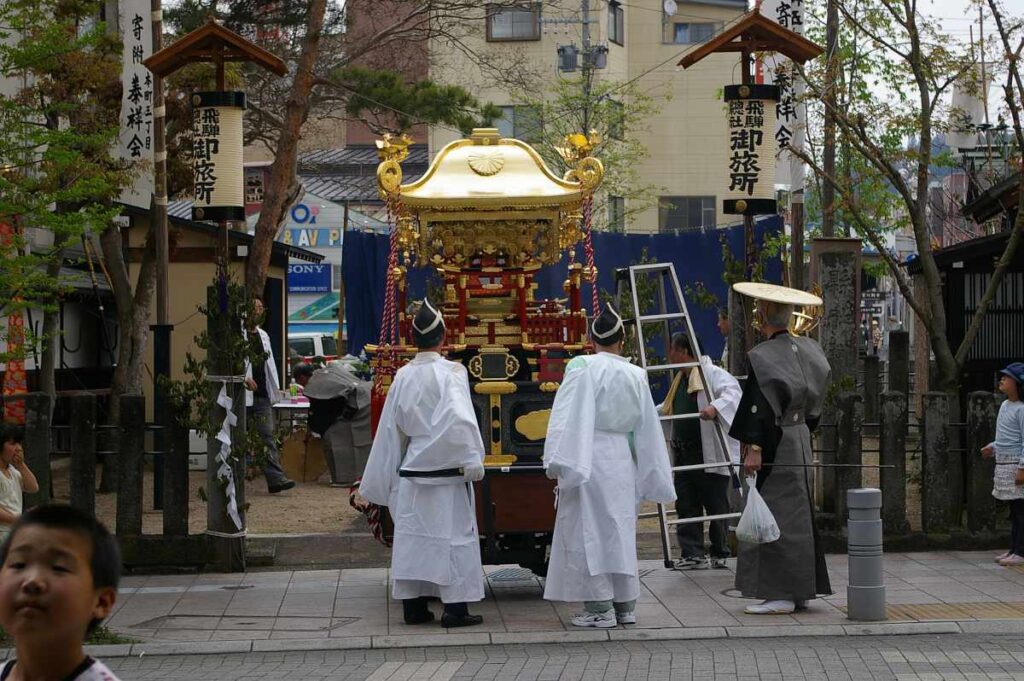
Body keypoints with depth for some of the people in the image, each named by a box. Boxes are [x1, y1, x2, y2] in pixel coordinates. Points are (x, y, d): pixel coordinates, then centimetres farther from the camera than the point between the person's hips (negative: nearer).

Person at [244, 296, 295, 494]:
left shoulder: (263, 335, 17)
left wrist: (275, 388, 13)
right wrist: (244, 378, -25)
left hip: (262, 395, 5)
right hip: (243, 396, -5)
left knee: (268, 436, -4)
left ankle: (276, 478, -11)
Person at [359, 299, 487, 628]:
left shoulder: (403, 376, 4)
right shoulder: (450, 373, -11)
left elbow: (391, 427, 11)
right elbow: (459, 419, -23)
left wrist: (384, 477, 19)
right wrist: (471, 461, -15)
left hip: (412, 468, 5)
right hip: (446, 469, -5)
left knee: (412, 535, 9)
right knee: (452, 534, 1)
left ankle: (413, 605, 12)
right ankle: (455, 608, 1)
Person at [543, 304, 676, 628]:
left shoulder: (582, 367, -8)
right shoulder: (635, 375, 9)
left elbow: (568, 417, -15)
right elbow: (647, 428, 14)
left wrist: (558, 461, -15)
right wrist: (651, 476, 21)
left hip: (589, 459, -5)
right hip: (622, 458, 5)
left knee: (589, 530, -1)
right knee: (619, 530, 14)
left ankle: (600, 608, -2)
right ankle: (624, 605, 17)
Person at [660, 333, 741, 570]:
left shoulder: (713, 374, -8)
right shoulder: (681, 379, 21)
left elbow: (732, 392, -26)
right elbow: (668, 409, 37)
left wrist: (716, 408, -41)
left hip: (710, 454, -9)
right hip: (684, 456, 9)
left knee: (715, 504, 1)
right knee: (686, 506, 3)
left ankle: (719, 554, 12)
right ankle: (693, 554, 5)